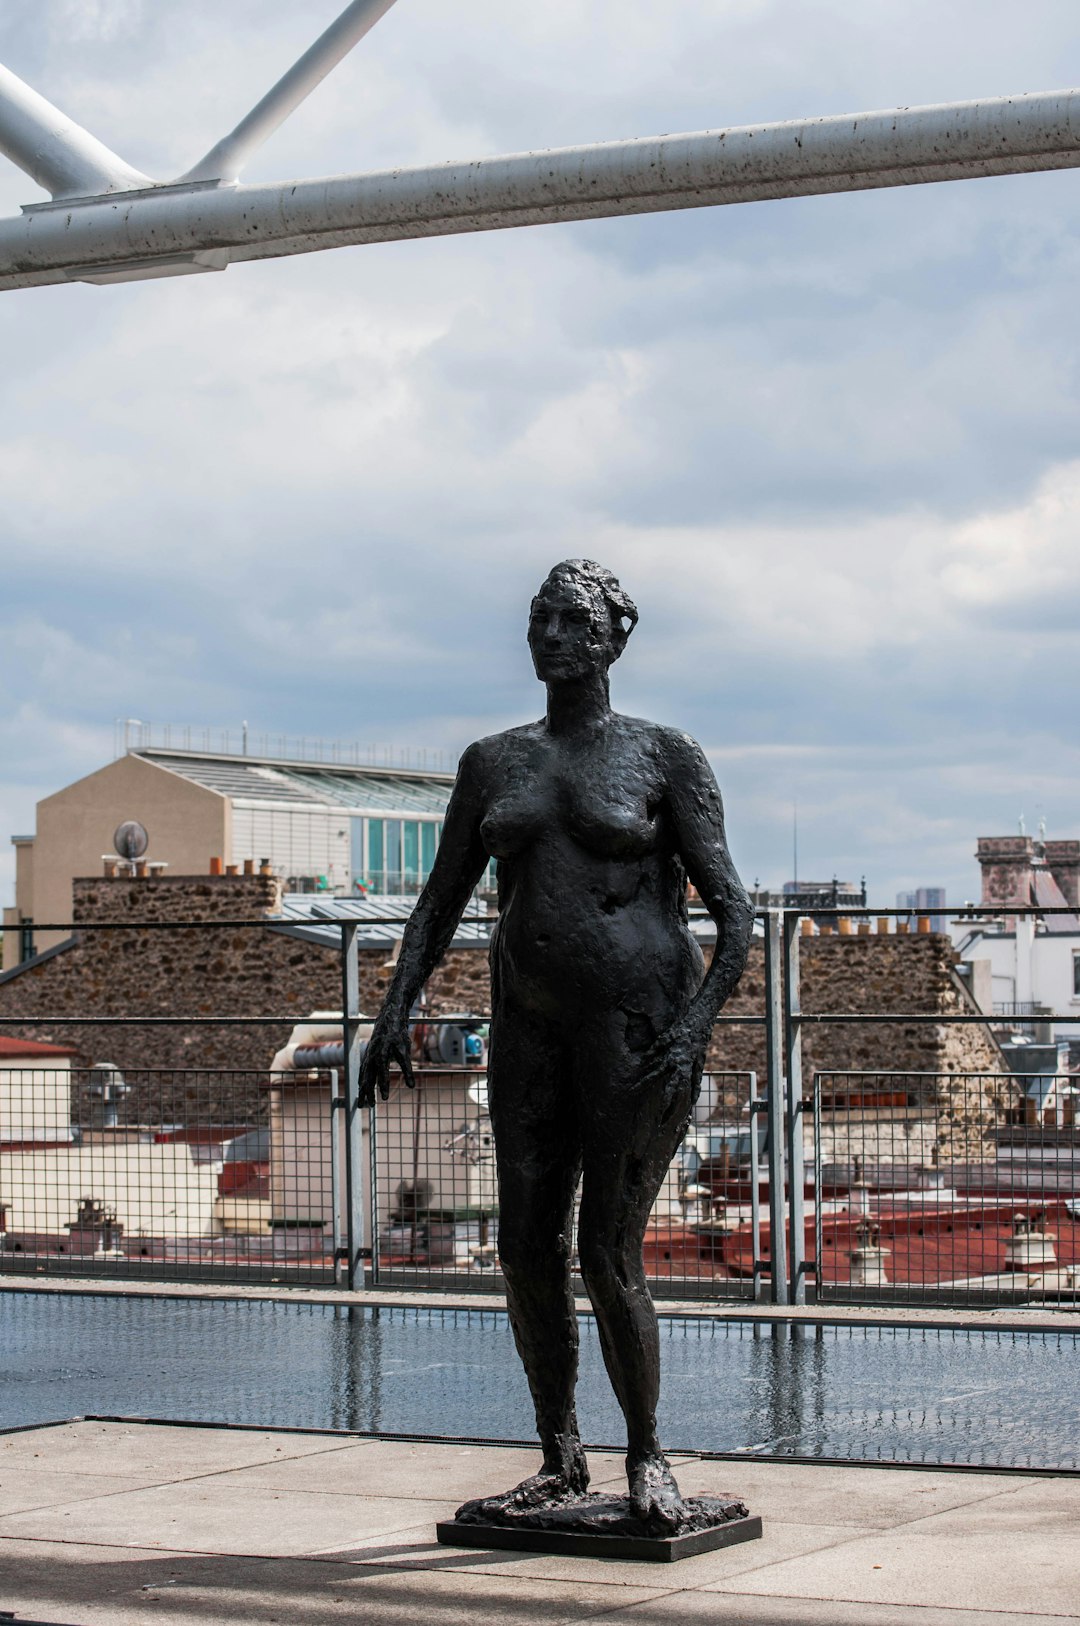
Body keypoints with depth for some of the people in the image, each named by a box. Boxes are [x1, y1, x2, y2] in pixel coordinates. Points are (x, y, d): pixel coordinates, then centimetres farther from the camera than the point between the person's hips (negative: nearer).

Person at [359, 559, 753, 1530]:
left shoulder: (666, 759, 0)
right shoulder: (493, 764, 13)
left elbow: (734, 914, -5)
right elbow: (441, 904, 15)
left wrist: (695, 1028, -19)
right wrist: (397, 1010, 2)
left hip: (641, 1016, -5)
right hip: (532, 1022, 5)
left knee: (610, 1256, -9)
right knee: (528, 1247, 2)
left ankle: (648, 1457, 10)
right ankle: (561, 1460, 18)